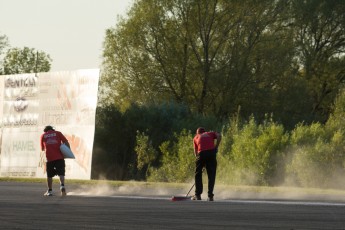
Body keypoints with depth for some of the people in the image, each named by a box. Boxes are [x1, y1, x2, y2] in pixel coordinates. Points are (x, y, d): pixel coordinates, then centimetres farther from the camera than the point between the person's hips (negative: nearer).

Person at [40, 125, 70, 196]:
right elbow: (66, 142, 1)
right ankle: (62, 186, -28)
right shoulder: (58, 133, 12)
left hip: (49, 158, 1)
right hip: (59, 157, -1)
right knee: (61, 173, -4)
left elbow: (42, 148, 25)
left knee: (49, 175, 13)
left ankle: (50, 191, 16)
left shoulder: (43, 136, 15)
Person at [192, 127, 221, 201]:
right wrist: (216, 147, 8)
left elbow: (195, 151, 19)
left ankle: (198, 195, 11)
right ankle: (210, 196, 2)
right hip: (212, 152, 0)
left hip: (202, 153, 0)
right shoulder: (211, 133, 27)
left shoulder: (196, 137, 27)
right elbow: (219, 136, 6)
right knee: (211, 175, 7)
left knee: (198, 174, 14)